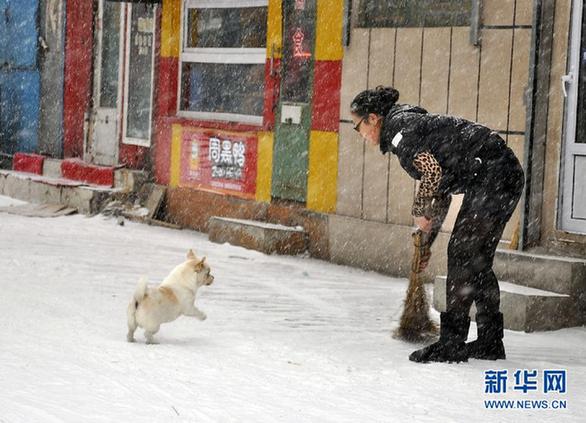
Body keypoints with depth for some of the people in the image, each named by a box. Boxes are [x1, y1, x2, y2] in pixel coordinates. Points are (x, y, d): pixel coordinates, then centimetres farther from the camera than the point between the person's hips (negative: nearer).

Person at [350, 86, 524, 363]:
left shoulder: (398, 125, -6)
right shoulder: (413, 123, 24)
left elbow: (432, 173, -19)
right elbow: (441, 194, 25)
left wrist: (419, 212, -5)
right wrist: (426, 241, 22)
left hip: (491, 173, -10)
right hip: (508, 175, 10)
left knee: (461, 255, -7)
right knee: (477, 260, 14)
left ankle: (452, 343, -7)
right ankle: (490, 342, 20)